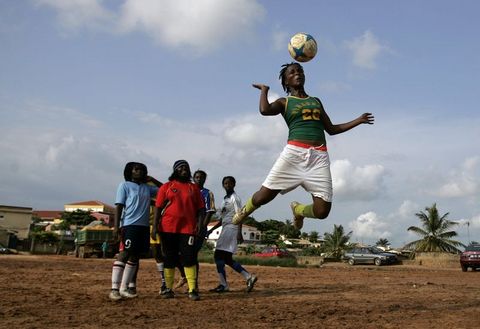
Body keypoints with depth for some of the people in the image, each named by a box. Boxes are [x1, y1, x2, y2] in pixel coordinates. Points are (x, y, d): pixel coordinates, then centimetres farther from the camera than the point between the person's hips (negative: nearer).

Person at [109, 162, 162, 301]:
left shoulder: (147, 187, 16)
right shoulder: (124, 185, 2)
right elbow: (119, 206, -5)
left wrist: (152, 179, 12)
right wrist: (116, 226, -14)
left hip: (144, 226, 6)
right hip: (129, 225, -6)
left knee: (135, 256, 7)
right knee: (124, 254, -12)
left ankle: (124, 288, 12)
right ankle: (114, 289, -10)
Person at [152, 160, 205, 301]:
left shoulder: (194, 187, 10)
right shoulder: (166, 186, 6)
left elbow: (200, 208, 9)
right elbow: (158, 207, 3)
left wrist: (200, 222, -6)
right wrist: (155, 226, -5)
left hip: (188, 228, 0)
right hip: (168, 228, 0)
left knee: (189, 258, -5)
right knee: (169, 259, 7)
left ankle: (192, 290, -4)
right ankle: (169, 289, 15)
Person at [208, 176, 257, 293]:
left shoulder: (234, 198, -5)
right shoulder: (224, 200, 21)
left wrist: (239, 233, -22)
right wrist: (211, 230, 18)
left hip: (231, 228, -9)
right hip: (225, 229, 9)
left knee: (218, 255, -12)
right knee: (227, 259, 7)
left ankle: (223, 284, -11)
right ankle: (248, 277, 7)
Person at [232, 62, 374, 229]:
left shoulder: (316, 101, 26)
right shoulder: (284, 102, 12)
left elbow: (331, 129, 28)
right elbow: (264, 110, -10)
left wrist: (358, 120, 27)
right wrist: (264, 89, 7)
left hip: (319, 156, 3)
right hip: (294, 153, -3)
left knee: (322, 211, -6)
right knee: (263, 196, -6)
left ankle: (297, 210, 29)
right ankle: (243, 212, 30)